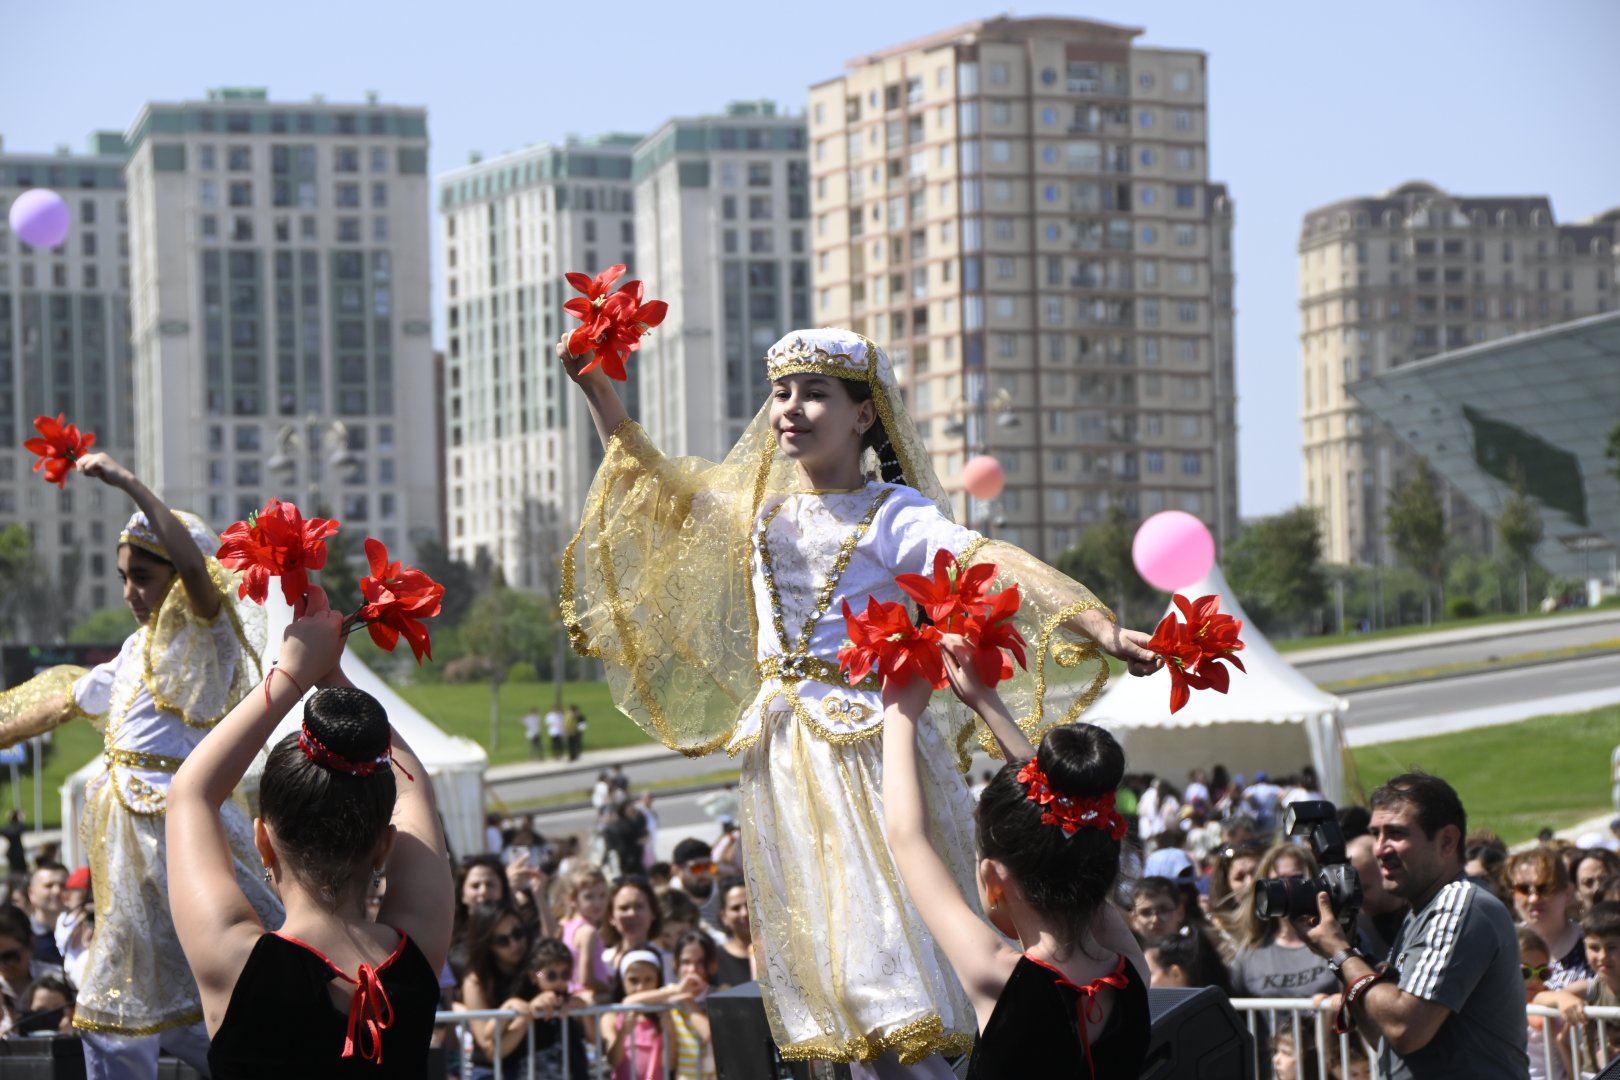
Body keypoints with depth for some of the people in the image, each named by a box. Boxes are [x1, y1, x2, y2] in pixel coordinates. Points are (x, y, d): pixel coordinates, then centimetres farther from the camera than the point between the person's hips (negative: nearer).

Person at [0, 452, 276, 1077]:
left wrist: (128, 484, -28)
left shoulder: (206, 635, -8)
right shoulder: (139, 652, 16)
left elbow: (194, 564, -28)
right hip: (132, 833, 9)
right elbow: (64, 703, 27)